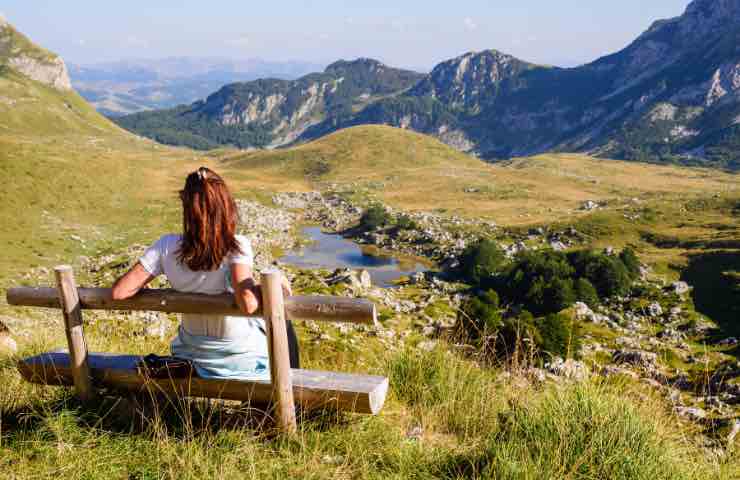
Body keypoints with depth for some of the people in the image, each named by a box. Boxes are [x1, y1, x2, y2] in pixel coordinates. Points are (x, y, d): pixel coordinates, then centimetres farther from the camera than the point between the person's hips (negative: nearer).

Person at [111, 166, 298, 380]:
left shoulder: (166, 247, -20)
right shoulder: (236, 247, -30)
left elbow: (119, 292, -21)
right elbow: (249, 304, -43)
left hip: (193, 356, 4)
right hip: (243, 359, -3)